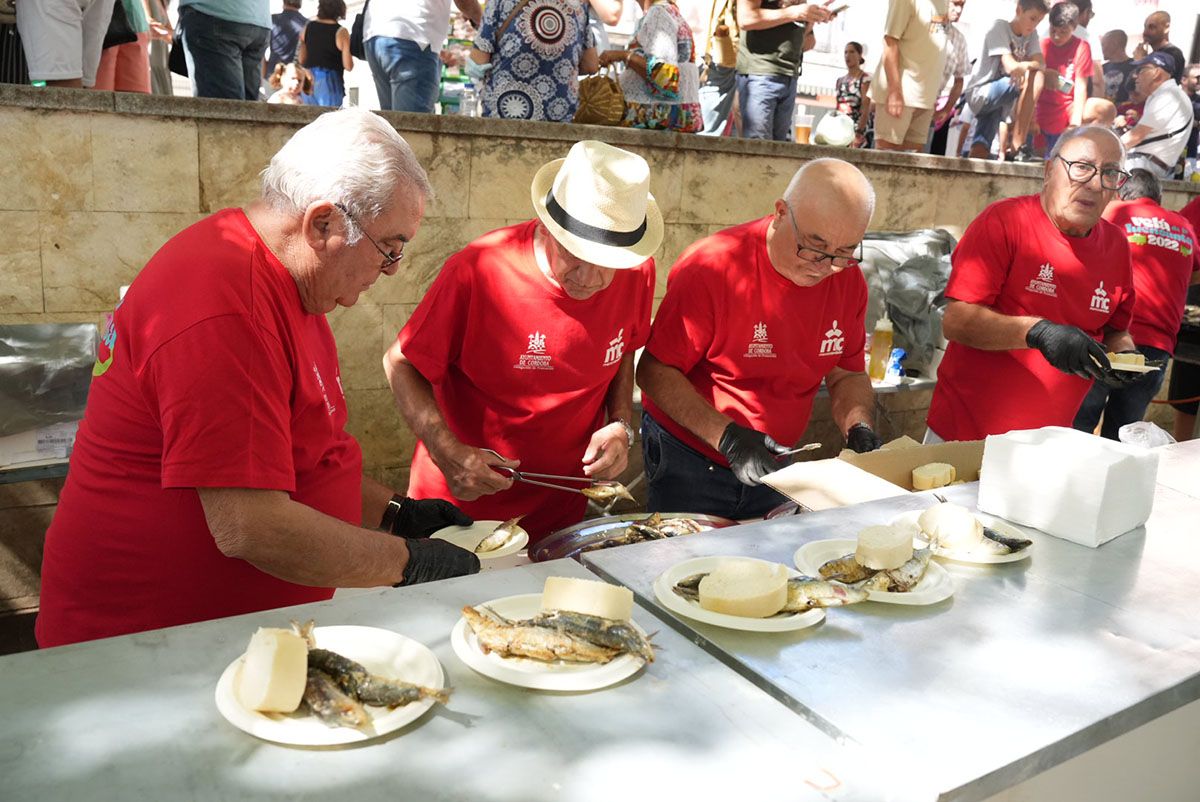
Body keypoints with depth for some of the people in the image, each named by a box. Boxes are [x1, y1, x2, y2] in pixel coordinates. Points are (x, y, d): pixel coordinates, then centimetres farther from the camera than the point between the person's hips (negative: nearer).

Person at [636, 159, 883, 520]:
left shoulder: (849, 280, -6)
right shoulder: (713, 267, -24)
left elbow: (847, 374, 7)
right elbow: (654, 370, -20)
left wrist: (859, 427, -13)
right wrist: (726, 436, -29)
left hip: (770, 465, 5)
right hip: (688, 460, -5)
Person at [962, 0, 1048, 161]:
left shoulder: (1031, 35, 9)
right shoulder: (999, 27, -8)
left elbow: (1040, 63, -8)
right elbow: (1010, 66, -20)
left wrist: (1025, 65, -30)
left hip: (1002, 100, 6)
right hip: (981, 93, -6)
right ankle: (1018, 146, -24)